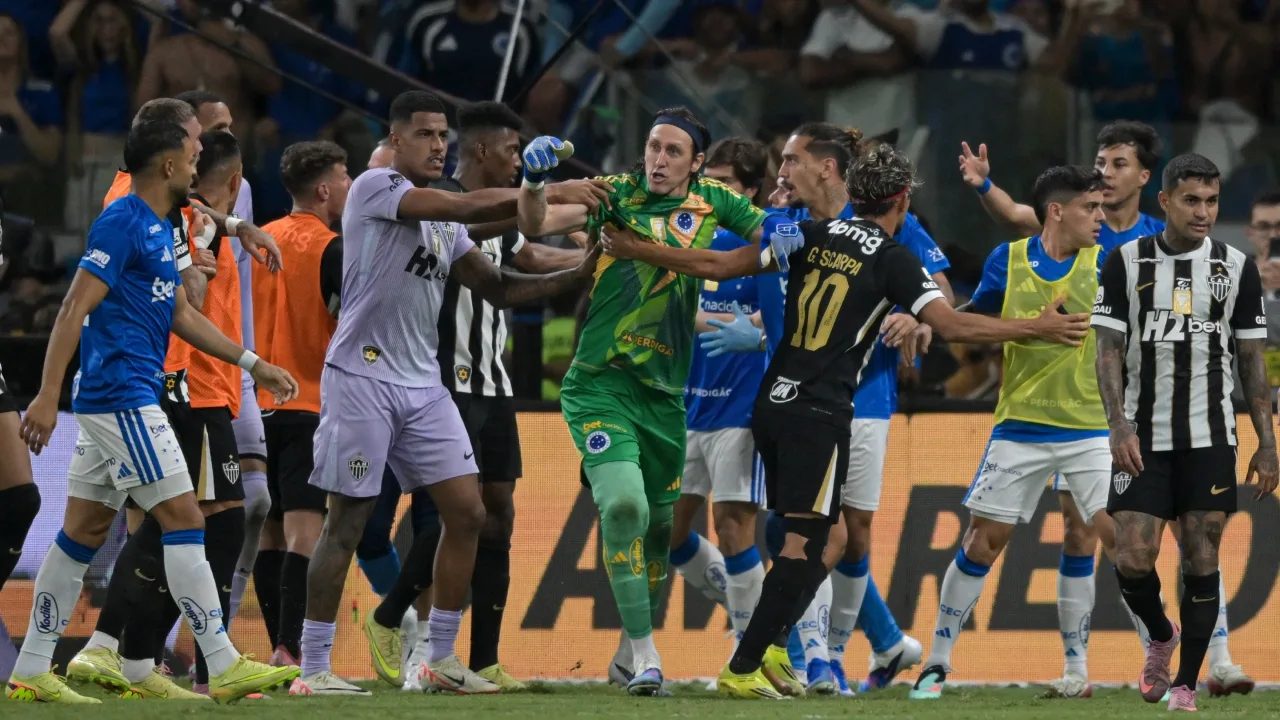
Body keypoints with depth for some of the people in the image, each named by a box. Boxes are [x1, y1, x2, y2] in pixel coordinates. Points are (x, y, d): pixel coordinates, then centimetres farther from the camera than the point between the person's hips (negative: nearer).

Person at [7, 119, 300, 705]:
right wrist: (47, 396, -23)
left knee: (84, 529, 10)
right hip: (122, 398, -10)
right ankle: (224, 667, -10)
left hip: (113, 403, 10)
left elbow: (183, 315, 27)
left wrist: (253, 364, 26)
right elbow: (74, 310, -18)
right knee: (182, 519, -10)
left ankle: (31, 672, 12)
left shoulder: (159, 231, 18)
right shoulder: (123, 224, -13)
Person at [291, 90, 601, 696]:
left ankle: (442, 658, 13)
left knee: (466, 513, 3)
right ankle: (312, 668, 0)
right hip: (362, 376, -8)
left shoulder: (444, 223, 17)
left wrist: (577, 276, 4)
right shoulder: (375, 188, -8)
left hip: (423, 384, 8)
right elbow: (466, 207, -21)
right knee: (346, 523, -5)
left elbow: (498, 289, 16)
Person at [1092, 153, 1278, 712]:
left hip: (1210, 438, 0)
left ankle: (1186, 685, 8)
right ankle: (1161, 637, 23)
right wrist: (1119, 427, -13)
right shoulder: (1126, 263, -1)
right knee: (1132, 560, -7)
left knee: (1201, 561, -2)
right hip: (1143, 438, 0)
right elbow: (1109, 350, -1)